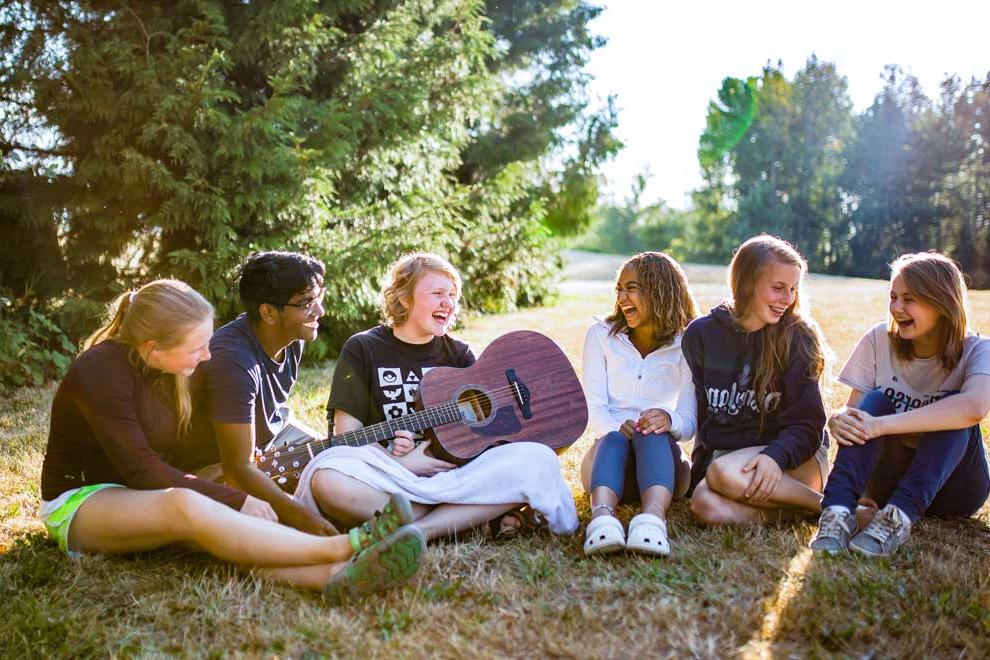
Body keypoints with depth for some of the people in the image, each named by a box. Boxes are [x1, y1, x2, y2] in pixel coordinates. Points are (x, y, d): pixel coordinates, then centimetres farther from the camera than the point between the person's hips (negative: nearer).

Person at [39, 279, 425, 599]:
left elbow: (173, 457, 4)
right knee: (185, 506, -38)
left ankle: (336, 575, -54)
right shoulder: (100, 372, -22)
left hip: (142, 497, 6)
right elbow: (142, 470, -25)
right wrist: (234, 501, -27)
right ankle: (343, 547, -47)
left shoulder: (168, 370, 1)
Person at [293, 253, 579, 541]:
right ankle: (476, 515, -25)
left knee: (539, 460, -24)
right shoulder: (362, 349, 7)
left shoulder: (458, 352, 15)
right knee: (326, 478, -36)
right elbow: (346, 433, 0)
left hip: (456, 470, 2)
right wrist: (401, 464, -14)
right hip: (390, 475, -1)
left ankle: (414, 531, -27)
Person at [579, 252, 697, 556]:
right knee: (614, 440, -34)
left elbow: (690, 420, -5)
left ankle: (653, 518, -62)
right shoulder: (601, 335, 7)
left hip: (663, 453, 0)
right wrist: (617, 427, -27)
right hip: (609, 449, 1)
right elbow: (594, 407, -4)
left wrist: (669, 421, -30)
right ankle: (602, 517, -63)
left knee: (654, 435, -35)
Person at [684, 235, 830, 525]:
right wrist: (701, 466, -2)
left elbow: (807, 424, -6)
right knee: (706, 505, -32)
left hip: (794, 458, -2)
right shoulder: (701, 334, 2)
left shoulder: (798, 338, -4)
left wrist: (775, 457, -26)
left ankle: (831, 506, -16)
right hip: (719, 454, 2)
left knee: (726, 473, -35)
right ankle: (793, 509, -14)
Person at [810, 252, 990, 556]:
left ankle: (898, 517, -42)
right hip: (886, 479, 2)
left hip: (952, 486, -1)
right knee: (875, 400, -24)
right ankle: (838, 510, -42)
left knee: (954, 416, -28)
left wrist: (881, 425, -42)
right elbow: (854, 408, -7)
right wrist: (840, 419, -33)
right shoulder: (879, 340, -3)